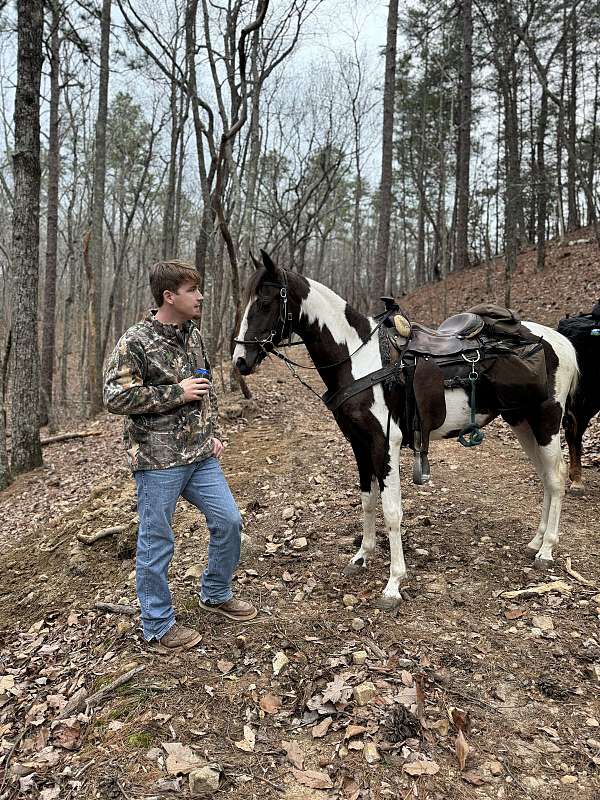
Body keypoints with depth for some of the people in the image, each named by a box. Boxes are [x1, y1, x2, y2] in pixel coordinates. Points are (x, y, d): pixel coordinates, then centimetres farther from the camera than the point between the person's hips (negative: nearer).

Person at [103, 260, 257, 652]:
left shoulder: (194, 334, 8)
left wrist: (215, 432, 11)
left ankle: (216, 593, 35)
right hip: (158, 460, -7)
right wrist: (176, 393, -19)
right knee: (157, 543, 6)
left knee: (229, 520, 11)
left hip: (201, 455, 7)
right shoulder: (135, 342, -13)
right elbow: (116, 398, -18)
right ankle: (159, 624, 25)